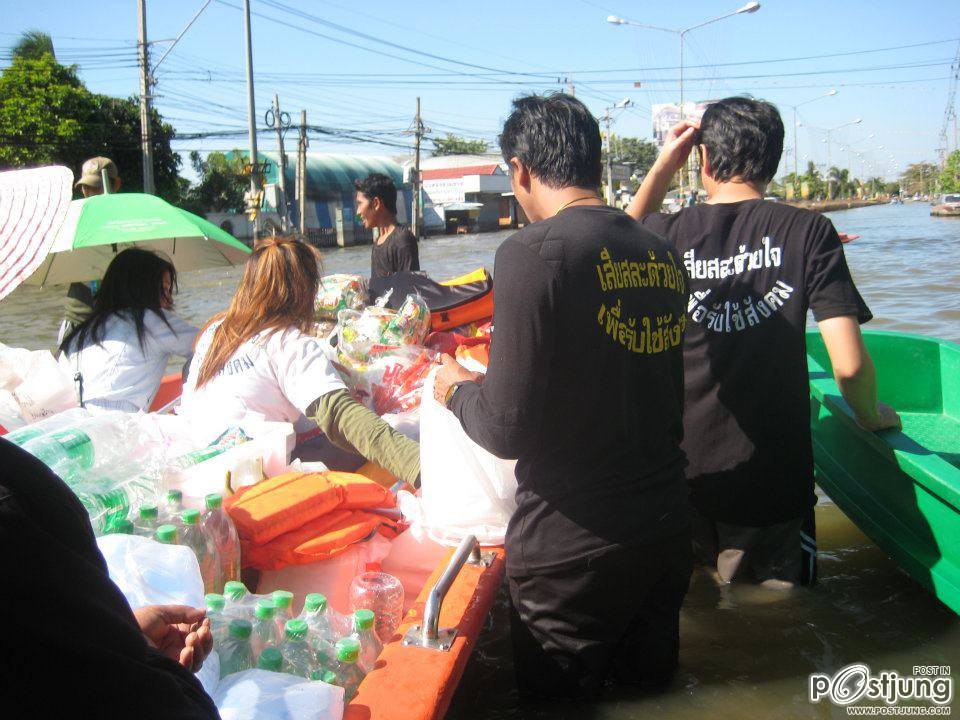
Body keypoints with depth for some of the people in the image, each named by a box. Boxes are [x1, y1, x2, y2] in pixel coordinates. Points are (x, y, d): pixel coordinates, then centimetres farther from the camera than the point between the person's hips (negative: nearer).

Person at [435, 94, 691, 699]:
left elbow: (507, 429, -20)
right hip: (667, 529, 7)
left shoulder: (533, 252, -18)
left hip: (572, 544, -6)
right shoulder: (663, 254, 3)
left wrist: (457, 389, 2)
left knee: (561, 697, 16)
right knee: (651, 683, 26)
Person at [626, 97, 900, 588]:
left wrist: (663, 167, 16)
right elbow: (849, 365, -15)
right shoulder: (808, 231, -10)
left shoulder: (669, 234, -6)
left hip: (678, 476, 3)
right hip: (773, 486, -2)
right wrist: (871, 416, 6)